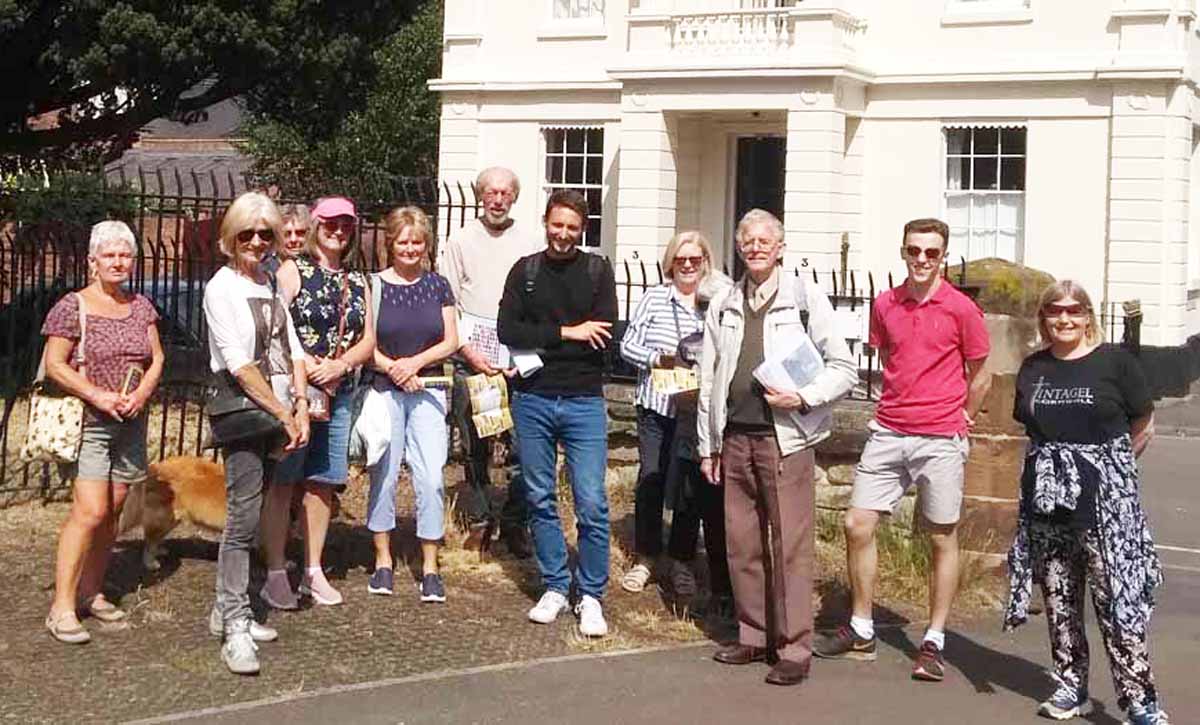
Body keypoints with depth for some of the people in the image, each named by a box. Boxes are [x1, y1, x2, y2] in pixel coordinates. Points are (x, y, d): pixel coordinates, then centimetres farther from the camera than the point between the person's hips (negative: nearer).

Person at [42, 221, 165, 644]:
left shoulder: (141, 307, 12)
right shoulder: (72, 307, -5)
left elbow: (156, 359, 13)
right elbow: (54, 366, -8)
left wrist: (141, 394, -6)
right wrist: (98, 396, -17)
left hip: (131, 422, 6)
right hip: (86, 420, -6)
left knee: (113, 511, 8)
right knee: (90, 511, -14)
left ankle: (91, 591, 21)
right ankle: (62, 606, -11)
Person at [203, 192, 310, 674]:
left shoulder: (270, 285, 15)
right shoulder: (222, 288, -6)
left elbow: (293, 351, 13)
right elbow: (240, 365, -12)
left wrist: (301, 408, 0)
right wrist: (285, 414, -11)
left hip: (277, 413, 7)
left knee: (249, 513, 10)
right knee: (244, 516, -12)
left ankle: (228, 610, 19)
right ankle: (235, 629, -13)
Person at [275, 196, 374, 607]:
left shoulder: (358, 283, 15)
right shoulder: (293, 271, -1)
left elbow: (368, 341, 10)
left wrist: (340, 365, -8)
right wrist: (306, 365, -19)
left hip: (339, 392, 5)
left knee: (323, 479, 9)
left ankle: (313, 571, 18)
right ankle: (276, 571, 2)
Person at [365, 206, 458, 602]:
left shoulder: (437, 286, 6)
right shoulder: (374, 286, 0)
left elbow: (451, 342, 4)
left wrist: (415, 362, -11)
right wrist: (394, 369, -16)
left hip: (428, 392, 1)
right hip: (384, 391, -1)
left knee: (431, 478, -5)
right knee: (383, 476, 5)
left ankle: (430, 568, 3)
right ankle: (383, 560, 18)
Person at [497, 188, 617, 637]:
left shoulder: (598, 271, 4)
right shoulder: (525, 271, 7)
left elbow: (603, 338, -8)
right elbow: (507, 332, -5)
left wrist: (538, 344, -9)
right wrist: (567, 334, -12)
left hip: (583, 401, -2)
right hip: (532, 401, 2)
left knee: (592, 503, -5)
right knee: (540, 499, 9)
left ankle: (591, 595, 7)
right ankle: (554, 587, 21)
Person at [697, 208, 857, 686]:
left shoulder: (806, 299, -1)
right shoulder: (724, 305, 13)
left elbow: (843, 367, 0)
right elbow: (709, 379, 15)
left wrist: (803, 397, -14)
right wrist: (707, 444, 14)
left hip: (785, 437, -5)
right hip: (735, 437, 5)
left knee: (790, 545, -5)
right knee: (741, 543, 9)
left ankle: (794, 648, 1)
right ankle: (754, 636, 21)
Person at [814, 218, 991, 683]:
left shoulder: (961, 309, -6)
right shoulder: (885, 304, 6)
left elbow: (979, 376, 3)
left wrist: (956, 421, 9)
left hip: (940, 440, -4)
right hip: (888, 432, 4)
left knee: (943, 539, 5)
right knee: (857, 525, 0)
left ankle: (934, 642, 15)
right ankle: (861, 632, 14)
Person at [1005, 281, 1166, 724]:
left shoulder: (1114, 361, -3)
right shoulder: (1033, 368, 10)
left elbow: (1143, 429, 2)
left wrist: (1108, 467, 8)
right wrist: (1055, 468, 7)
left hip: (1104, 502, -4)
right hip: (1047, 500, 5)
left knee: (1118, 599, -8)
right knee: (1059, 600, 9)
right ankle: (1070, 687, 21)